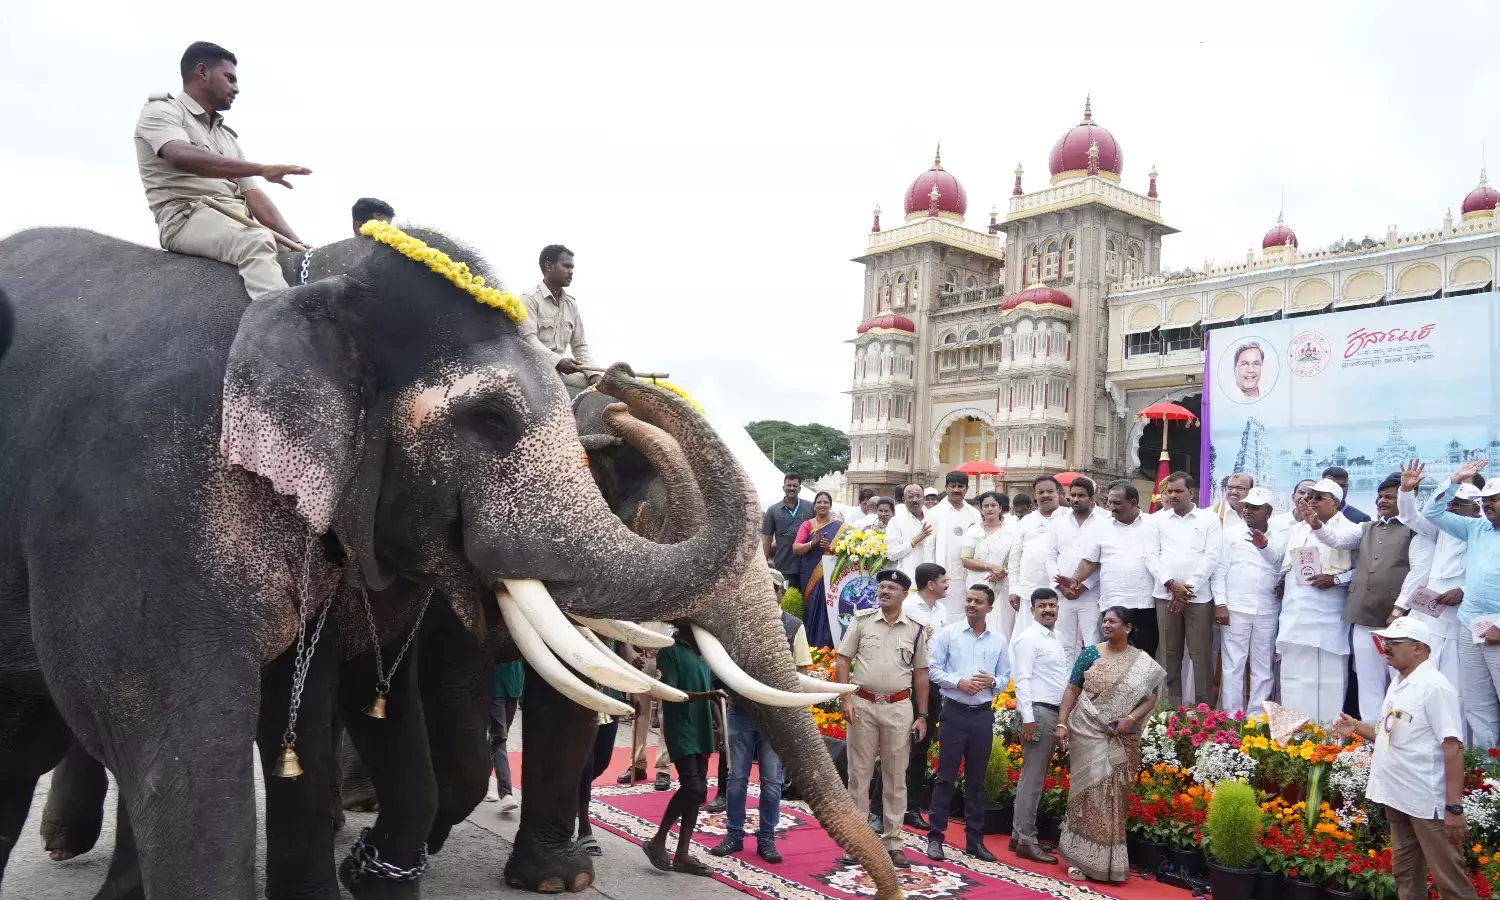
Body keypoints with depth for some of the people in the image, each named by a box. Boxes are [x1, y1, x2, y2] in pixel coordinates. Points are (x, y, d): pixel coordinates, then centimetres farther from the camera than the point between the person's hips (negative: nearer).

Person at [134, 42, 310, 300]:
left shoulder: (227, 136, 27)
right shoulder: (162, 111, 5)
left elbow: (254, 195, 15)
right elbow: (182, 157, -18)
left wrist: (296, 244, -2)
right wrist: (262, 169, -26)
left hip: (236, 221, 8)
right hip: (187, 216, -7)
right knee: (257, 242, -36)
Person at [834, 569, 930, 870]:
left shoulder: (916, 630, 5)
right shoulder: (861, 620, 2)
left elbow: (920, 674, 8)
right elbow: (842, 661, 2)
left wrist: (922, 715, 4)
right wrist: (846, 698, -9)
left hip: (898, 708, 1)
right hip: (863, 704, -1)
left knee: (896, 778, 7)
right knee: (859, 774, 5)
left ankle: (893, 843, 17)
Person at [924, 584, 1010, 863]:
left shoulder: (999, 641, 8)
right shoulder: (948, 633, -1)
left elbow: (1005, 677, 10)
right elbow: (933, 669, -4)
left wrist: (992, 682, -12)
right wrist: (959, 682, -18)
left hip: (983, 715, 3)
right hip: (955, 712, -3)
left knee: (977, 779, 10)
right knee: (946, 776, 1)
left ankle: (974, 839, 19)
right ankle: (935, 836, 8)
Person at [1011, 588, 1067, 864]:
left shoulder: (1055, 639, 17)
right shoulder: (1029, 638, -10)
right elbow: (1022, 680, -16)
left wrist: (1062, 719, 15)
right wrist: (1028, 718, -21)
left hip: (1053, 713, 9)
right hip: (1038, 712, -9)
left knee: (1036, 777, 12)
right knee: (1032, 778, -6)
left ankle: (1019, 834, 19)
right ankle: (1026, 841, -1)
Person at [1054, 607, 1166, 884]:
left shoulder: (1143, 662, 4)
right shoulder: (1090, 653, 2)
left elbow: (1151, 697, 1)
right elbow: (1072, 689, 2)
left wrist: (1132, 718, -15)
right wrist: (1062, 723, -6)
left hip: (1121, 740, 1)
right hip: (1088, 731, -1)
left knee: (1115, 796, 6)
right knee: (1089, 790, -2)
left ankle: (1110, 860, 18)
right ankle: (1080, 857, 6)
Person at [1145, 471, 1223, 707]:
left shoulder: (1209, 519, 5)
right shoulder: (1157, 519, 10)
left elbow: (1211, 557, -3)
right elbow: (1151, 555, 4)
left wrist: (1188, 586, -10)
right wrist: (1171, 584, -9)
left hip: (1199, 597, -2)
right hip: (1166, 595, 2)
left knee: (1201, 654, -1)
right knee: (1170, 653, 6)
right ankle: (1171, 707, 13)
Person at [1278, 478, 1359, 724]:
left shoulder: (1351, 529, -2)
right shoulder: (1297, 529, 19)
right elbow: (1285, 564, 25)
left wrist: (1335, 579, -17)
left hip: (1327, 618, -6)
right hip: (1294, 614, 6)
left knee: (1328, 676, -1)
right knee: (1293, 673, 8)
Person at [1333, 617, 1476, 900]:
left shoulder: (1434, 687, -15)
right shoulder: (1398, 683, 11)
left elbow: (1453, 748, -20)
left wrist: (1454, 807, -23)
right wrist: (1356, 727, 7)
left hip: (1428, 802, -9)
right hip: (1397, 797, 9)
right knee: (1405, 873, 17)